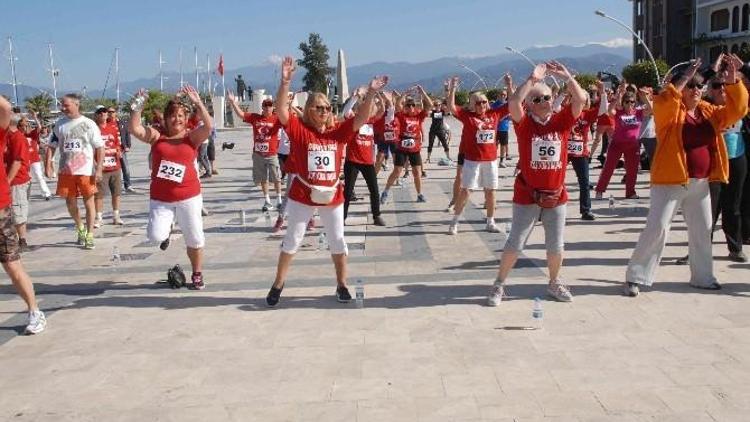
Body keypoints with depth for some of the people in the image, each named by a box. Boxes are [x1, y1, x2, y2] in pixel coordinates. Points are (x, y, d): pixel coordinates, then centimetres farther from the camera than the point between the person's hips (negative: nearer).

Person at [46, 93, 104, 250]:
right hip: (66, 170, 4)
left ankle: (89, 235, 11)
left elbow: (100, 148, -4)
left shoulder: (89, 124, -4)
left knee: (89, 202, 2)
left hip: (86, 171, -3)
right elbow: (52, 146, 11)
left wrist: (99, 169, -11)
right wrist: (48, 164, -1)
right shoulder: (59, 125, 7)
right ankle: (80, 228, 33)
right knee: (70, 202, 10)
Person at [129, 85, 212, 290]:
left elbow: (208, 126, -18)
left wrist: (198, 103, -23)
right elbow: (134, 129, -10)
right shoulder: (156, 136, 2)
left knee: (194, 238, 5)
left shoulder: (191, 137, 0)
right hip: (160, 199, 0)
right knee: (156, 236, -15)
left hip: (189, 197, 0)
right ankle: (166, 228, 24)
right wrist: (137, 107, -18)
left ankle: (197, 274, 26)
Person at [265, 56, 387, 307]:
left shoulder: (338, 132, 0)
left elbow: (361, 119, -5)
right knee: (292, 241, 8)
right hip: (302, 196, -3)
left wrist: (371, 94, -18)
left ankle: (342, 285, 27)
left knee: (337, 242, 12)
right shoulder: (299, 130, -9)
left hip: (332, 196, 3)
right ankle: (278, 285, 20)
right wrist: (285, 82, -33)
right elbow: (281, 110, -21)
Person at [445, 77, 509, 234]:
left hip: (491, 160, 4)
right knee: (465, 191, -2)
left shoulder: (494, 114, 5)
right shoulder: (467, 115, -5)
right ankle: (454, 222, 7)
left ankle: (490, 222, 23)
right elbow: (451, 107, -16)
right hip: (472, 160, -4)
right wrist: (452, 89, -21)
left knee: (490, 191, 11)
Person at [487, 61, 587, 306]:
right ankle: (499, 285, 17)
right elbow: (513, 103, -24)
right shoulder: (524, 123, -5)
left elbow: (580, 99, -11)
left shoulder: (562, 121, 1)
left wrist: (566, 76, -16)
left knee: (556, 246, 12)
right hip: (527, 196, -2)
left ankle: (554, 283, 33)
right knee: (515, 244, 2)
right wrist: (532, 79, -23)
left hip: (556, 196, 3)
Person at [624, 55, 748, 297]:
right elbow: (661, 101, -29)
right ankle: (635, 277, -3)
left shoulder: (708, 112, 9)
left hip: (700, 183, 7)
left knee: (702, 230, 14)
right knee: (657, 228, -10)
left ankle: (702, 277, 30)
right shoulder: (669, 111, -8)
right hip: (670, 181, -6)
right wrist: (685, 77, -29)